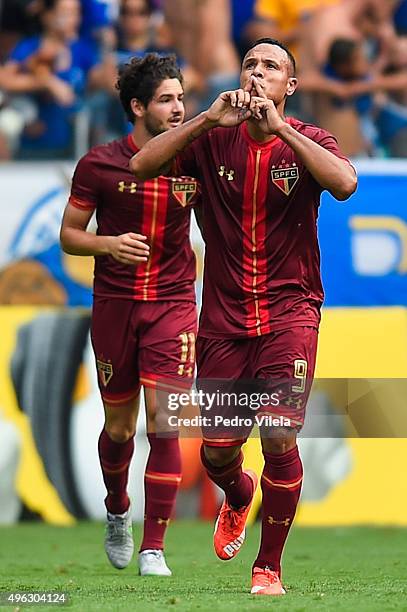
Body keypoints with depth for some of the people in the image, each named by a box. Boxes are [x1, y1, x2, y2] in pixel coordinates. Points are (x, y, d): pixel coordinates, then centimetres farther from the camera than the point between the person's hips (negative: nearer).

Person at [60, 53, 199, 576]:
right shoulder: (99, 164, -3)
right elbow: (68, 235, 2)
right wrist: (109, 244, -16)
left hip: (172, 304, 0)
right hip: (114, 304, 0)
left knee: (164, 424, -12)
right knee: (119, 428, 10)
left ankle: (153, 548, -7)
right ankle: (117, 513, 40)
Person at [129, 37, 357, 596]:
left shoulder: (306, 141, -2)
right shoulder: (214, 140, 3)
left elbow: (345, 183, -23)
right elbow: (141, 165, -9)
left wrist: (280, 128, -24)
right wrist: (208, 119, -17)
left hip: (289, 313, -2)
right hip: (224, 316, 2)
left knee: (280, 436, -16)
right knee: (217, 450, 5)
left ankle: (270, 566, 1)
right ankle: (238, 497, 44)